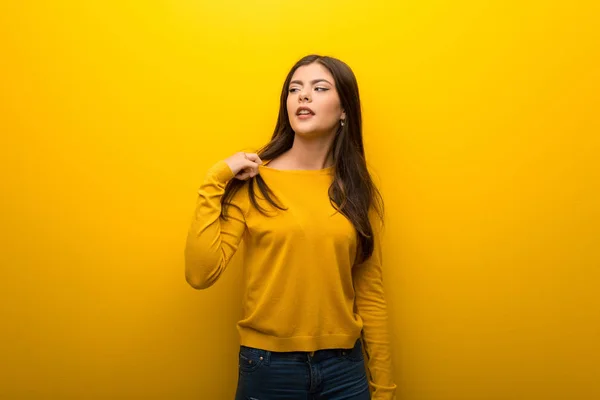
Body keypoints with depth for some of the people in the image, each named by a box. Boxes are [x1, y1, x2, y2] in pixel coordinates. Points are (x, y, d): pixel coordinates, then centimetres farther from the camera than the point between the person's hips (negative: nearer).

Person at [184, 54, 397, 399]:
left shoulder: (358, 191, 1)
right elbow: (201, 274, -14)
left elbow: (370, 295, 3)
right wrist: (214, 182, -16)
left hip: (344, 367, 2)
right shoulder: (253, 183, -6)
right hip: (269, 367, -1)